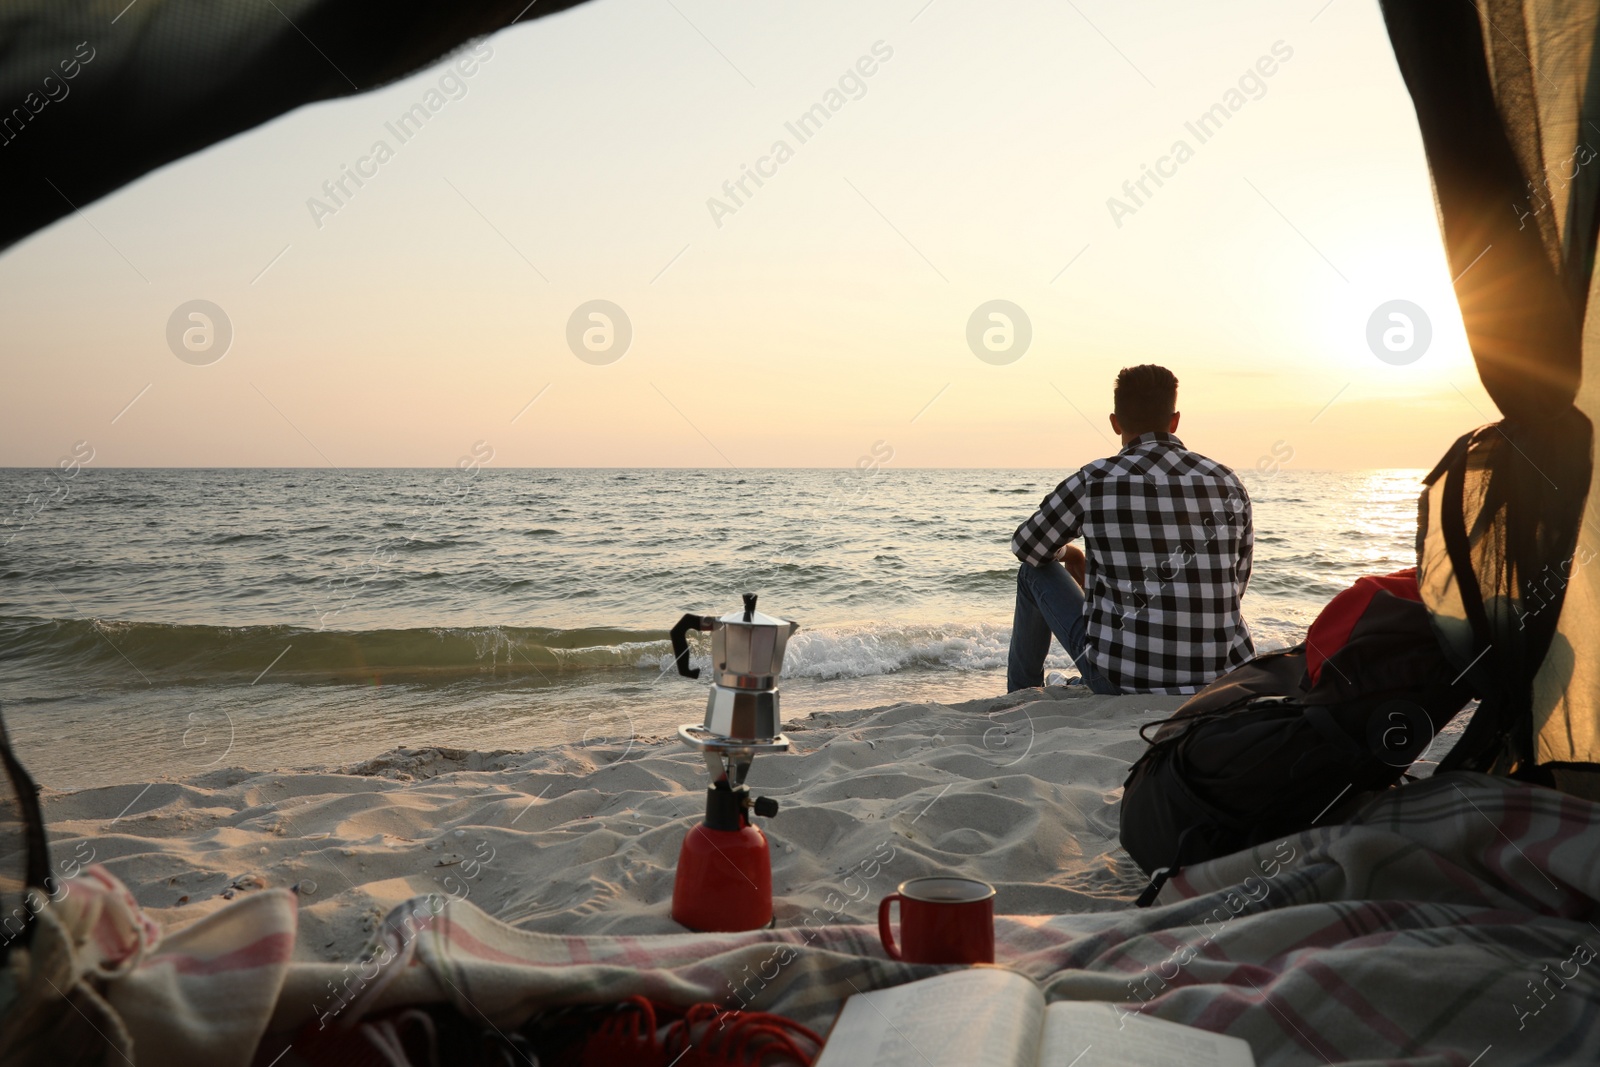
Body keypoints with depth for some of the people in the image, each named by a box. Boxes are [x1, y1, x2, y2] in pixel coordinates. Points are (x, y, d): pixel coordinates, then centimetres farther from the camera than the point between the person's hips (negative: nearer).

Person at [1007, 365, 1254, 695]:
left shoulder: (1094, 481, -9)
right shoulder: (1228, 483, 0)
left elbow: (1027, 547, 7)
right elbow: (1235, 586, 10)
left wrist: (1069, 554, 29)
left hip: (1122, 681, -3)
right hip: (1220, 683, 4)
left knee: (1035, 570, 19)